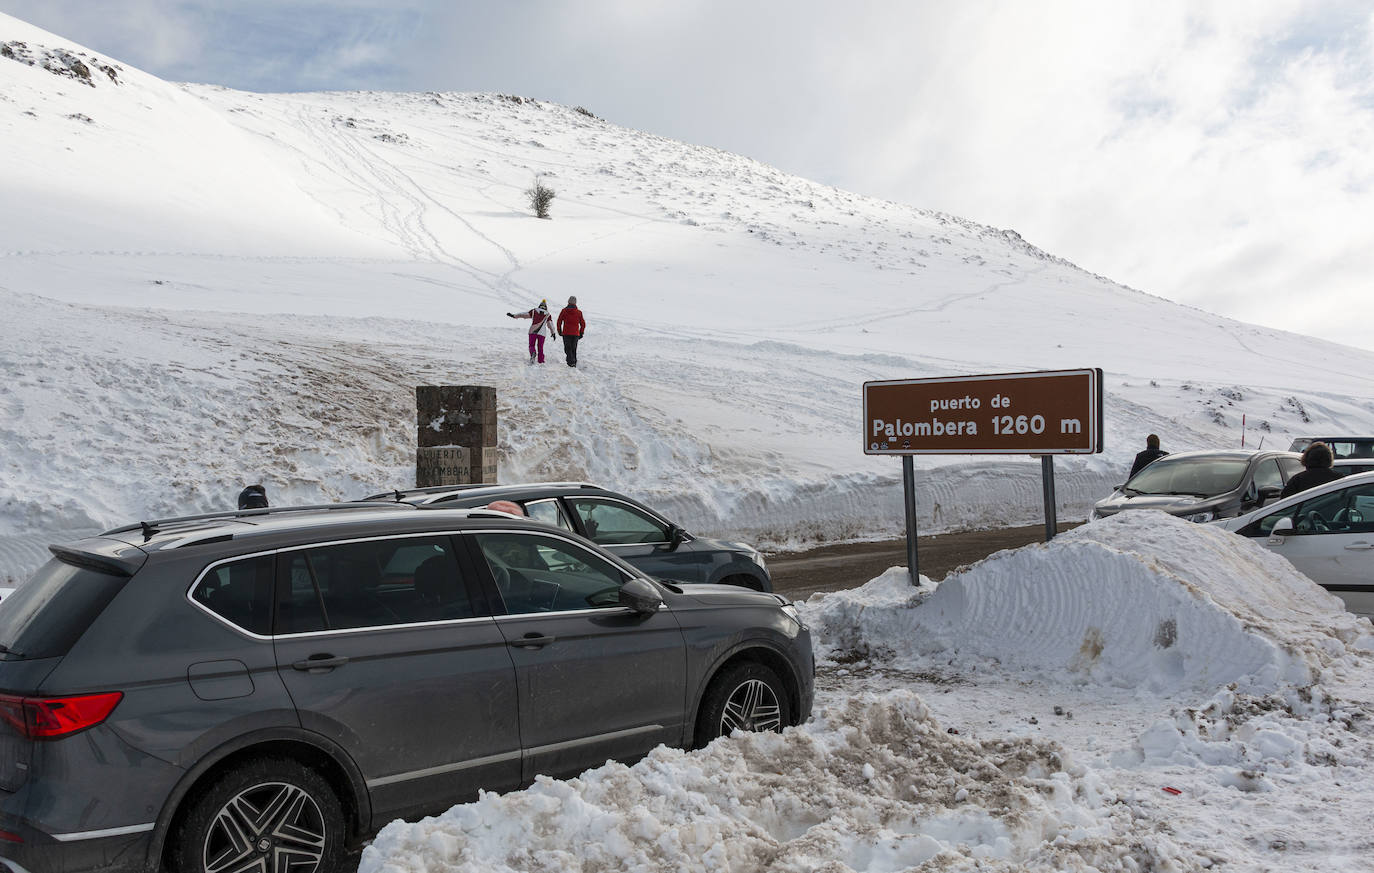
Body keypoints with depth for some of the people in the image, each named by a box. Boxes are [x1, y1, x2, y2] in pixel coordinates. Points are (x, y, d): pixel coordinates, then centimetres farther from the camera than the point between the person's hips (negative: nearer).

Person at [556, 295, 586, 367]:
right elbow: (583, 324, 6)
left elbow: (559, 321, 1)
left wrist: (559, 331, 14)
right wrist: (581, 333, 17)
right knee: (574, 349, 14)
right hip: (575, 334, 2)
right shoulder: (579, 312, 2)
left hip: (566, 333, -2)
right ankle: (574, 362, 13)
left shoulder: (564, 311, -1)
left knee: (568, 348, -1)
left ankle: (571, 362, -21)